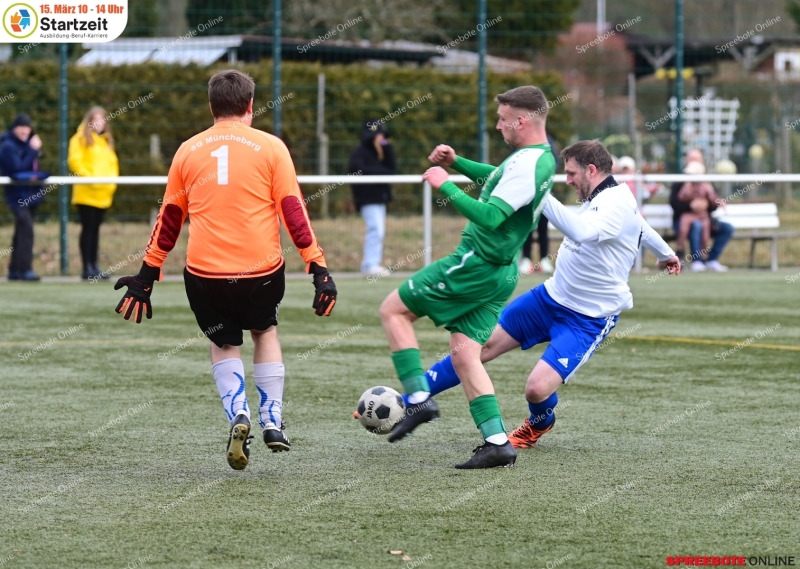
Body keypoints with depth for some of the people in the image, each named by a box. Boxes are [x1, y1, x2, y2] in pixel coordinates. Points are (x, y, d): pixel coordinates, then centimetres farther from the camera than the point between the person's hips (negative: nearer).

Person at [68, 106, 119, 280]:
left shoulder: (106, 140, 19)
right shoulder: (81, 139, -3)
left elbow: (113, 163, 21)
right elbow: (74, 161, -13)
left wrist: (112, 180, 4)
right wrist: (88, 177, -21)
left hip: (103, 194, 6)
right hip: (87, 192, -6)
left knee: (95, 228, 10)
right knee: (88, 228, -7)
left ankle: (94, 265, 12)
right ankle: (87, 268, -7)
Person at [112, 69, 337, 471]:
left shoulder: (189, 151, 7)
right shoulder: (270, 147, 1)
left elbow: (169, 218, 12)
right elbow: (293, 211, -2)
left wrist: (147, 275, 20)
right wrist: (317, 266, 1)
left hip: (204, 272, 1)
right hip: (261, 270, -1)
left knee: (223, 343, 22)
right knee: (265, 331, 27)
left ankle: (237, 415, -3)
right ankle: (272, 421, 18)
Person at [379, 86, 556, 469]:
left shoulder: (525, 166, -22)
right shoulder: (542, 157, 11)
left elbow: (489, 217, -28)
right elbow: (498, 181, 30)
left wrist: (446, 185, -19)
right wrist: (456, 162, 18)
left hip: (476, 265, -10)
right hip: (500, 274, 10)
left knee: (393, 309, 1)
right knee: (464, 354, 8)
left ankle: (419, 399, -4)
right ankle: (497, 442, 0)